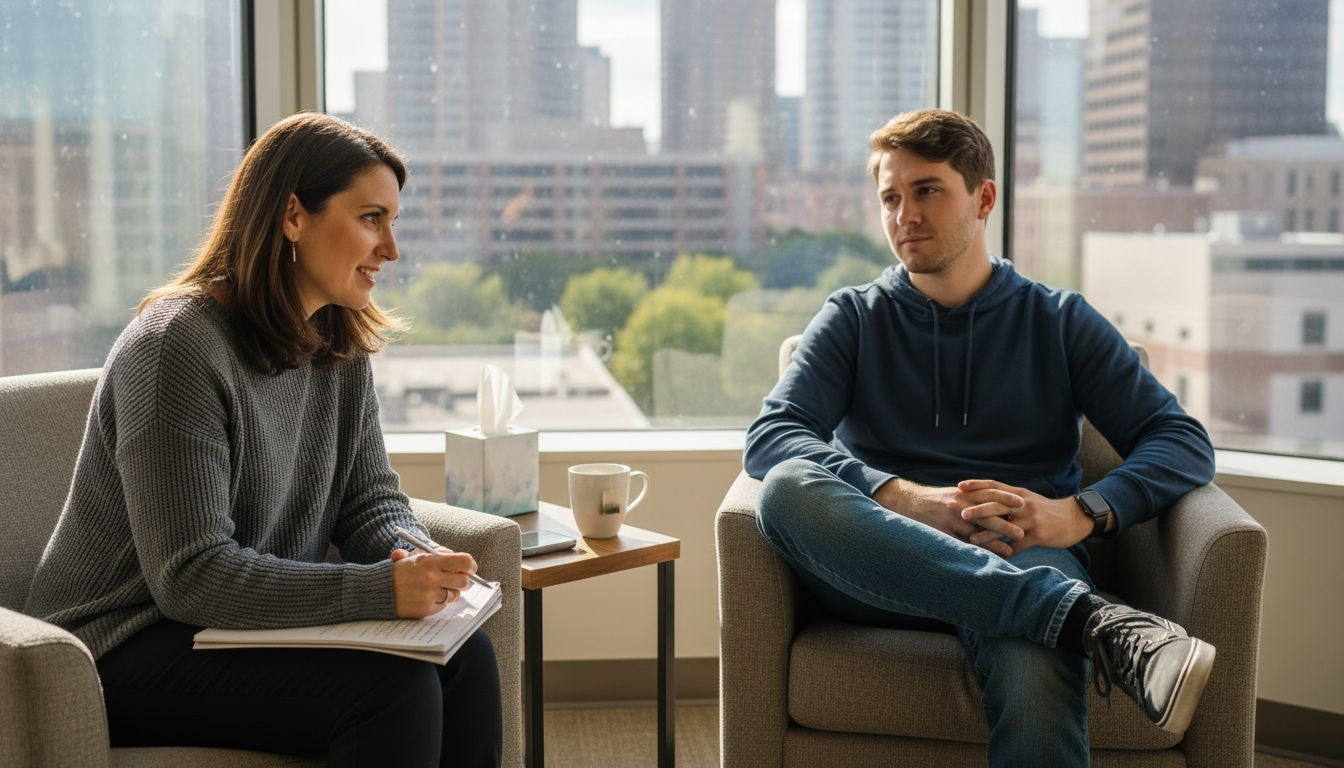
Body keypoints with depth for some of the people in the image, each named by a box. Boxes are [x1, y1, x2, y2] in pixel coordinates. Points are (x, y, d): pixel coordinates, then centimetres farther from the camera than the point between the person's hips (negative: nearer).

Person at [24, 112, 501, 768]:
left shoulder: (340, 347, 6)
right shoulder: (178, 346, -20)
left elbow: (372, 499, 8)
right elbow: (192, 575, -25)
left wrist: (411, 558, -17)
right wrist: (381, 589, -32)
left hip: (269, 617, 8)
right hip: (129, 649, -7)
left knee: (465, 654, -16)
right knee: (394, 685, -27)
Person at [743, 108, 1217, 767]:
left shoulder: (1059, 321, 19)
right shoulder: (853, 318, 19)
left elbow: (1185, 442, 9)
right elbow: (770, 438, 1)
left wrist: (1077, 513, -12)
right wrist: (907, 501, -17)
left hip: (1024, 560, -3)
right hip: (882, 573, 3)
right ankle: (1090, 620, -37)